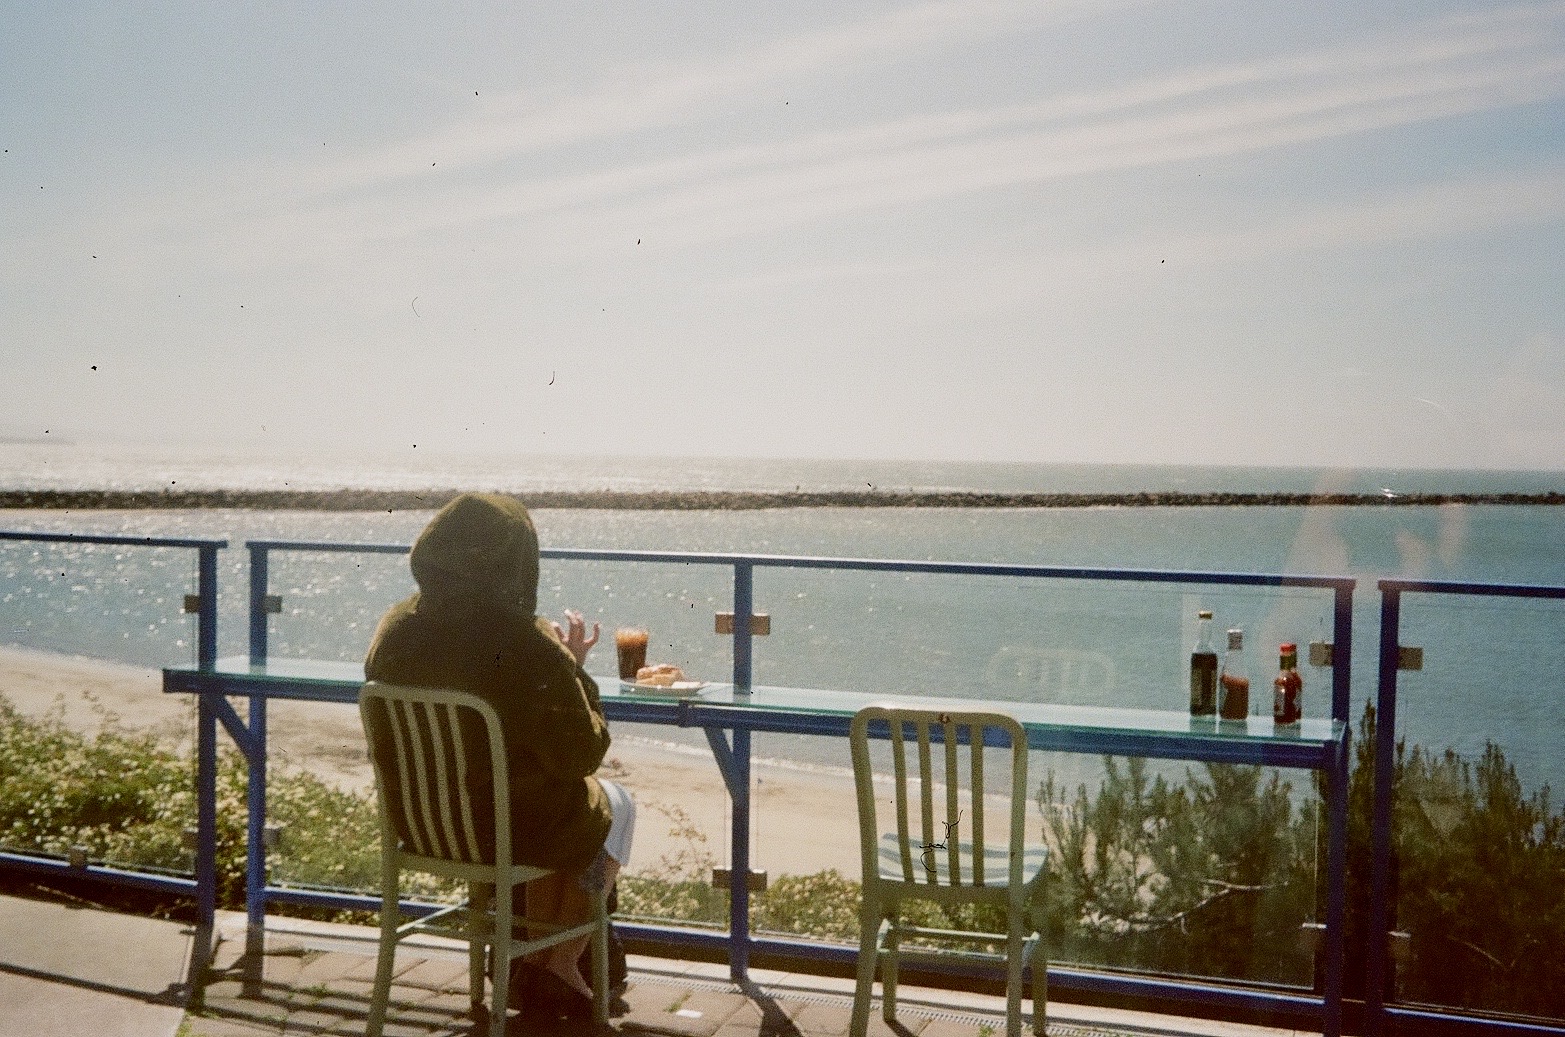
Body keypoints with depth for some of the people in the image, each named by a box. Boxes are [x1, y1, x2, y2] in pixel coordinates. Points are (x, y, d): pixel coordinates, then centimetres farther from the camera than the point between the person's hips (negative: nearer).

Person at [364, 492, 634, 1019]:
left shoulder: (394, 630, -8)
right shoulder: (530, 646, -27)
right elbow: (580, 756, -20)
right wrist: (575, 669, -6)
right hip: (514, 828, -6)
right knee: (615, 804, 25)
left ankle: (537, 958, 38)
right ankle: (558, 964, 31)